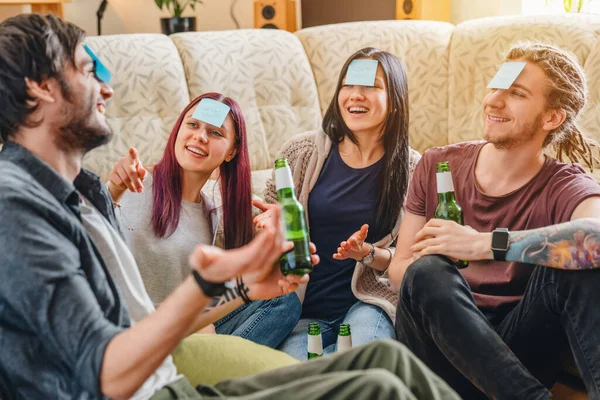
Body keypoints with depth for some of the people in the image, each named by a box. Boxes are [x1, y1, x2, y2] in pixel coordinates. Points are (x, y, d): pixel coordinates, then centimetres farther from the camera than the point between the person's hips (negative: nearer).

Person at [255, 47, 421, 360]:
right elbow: (266, 222, 11)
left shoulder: (411, 168, -2)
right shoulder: (301, 152, -1)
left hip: (366, 302, 0)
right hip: (303, 309, 0)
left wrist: (366, 253, -17)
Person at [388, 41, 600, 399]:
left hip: (513, 352, -2)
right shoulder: (438, 166, 4)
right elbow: (399, 269, 2)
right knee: (428, 272, -31)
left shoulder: (564, 188, -6)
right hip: (441, 353, 2)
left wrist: (487, 245, -35)